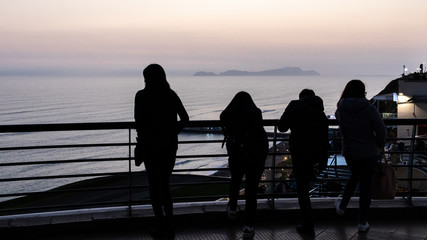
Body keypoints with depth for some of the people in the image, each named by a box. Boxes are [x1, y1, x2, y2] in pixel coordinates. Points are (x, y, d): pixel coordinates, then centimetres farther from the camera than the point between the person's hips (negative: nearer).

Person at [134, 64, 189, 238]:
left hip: (151, 145, -4)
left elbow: (139, 122, -12)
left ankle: (160, 225, 8)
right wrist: (171, 132, 13)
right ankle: (168, 225, 14)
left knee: (154, 186, 8)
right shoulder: (171, 95, 4)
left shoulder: (142, 96, -8)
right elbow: (184, 119, 1)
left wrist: (142, 138, 5)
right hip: (170, 145, 4)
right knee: (164, 185, 16)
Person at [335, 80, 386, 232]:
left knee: (354, 176, 30)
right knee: (365, 185, 7)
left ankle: (342, 207, 40)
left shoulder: (340, 109, -7)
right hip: (369, 153, -3)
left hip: (349, 152, 3)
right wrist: (379, 145, 5)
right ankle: (362, 222, 14)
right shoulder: (369, 109, -17)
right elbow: (381, 132, -14)